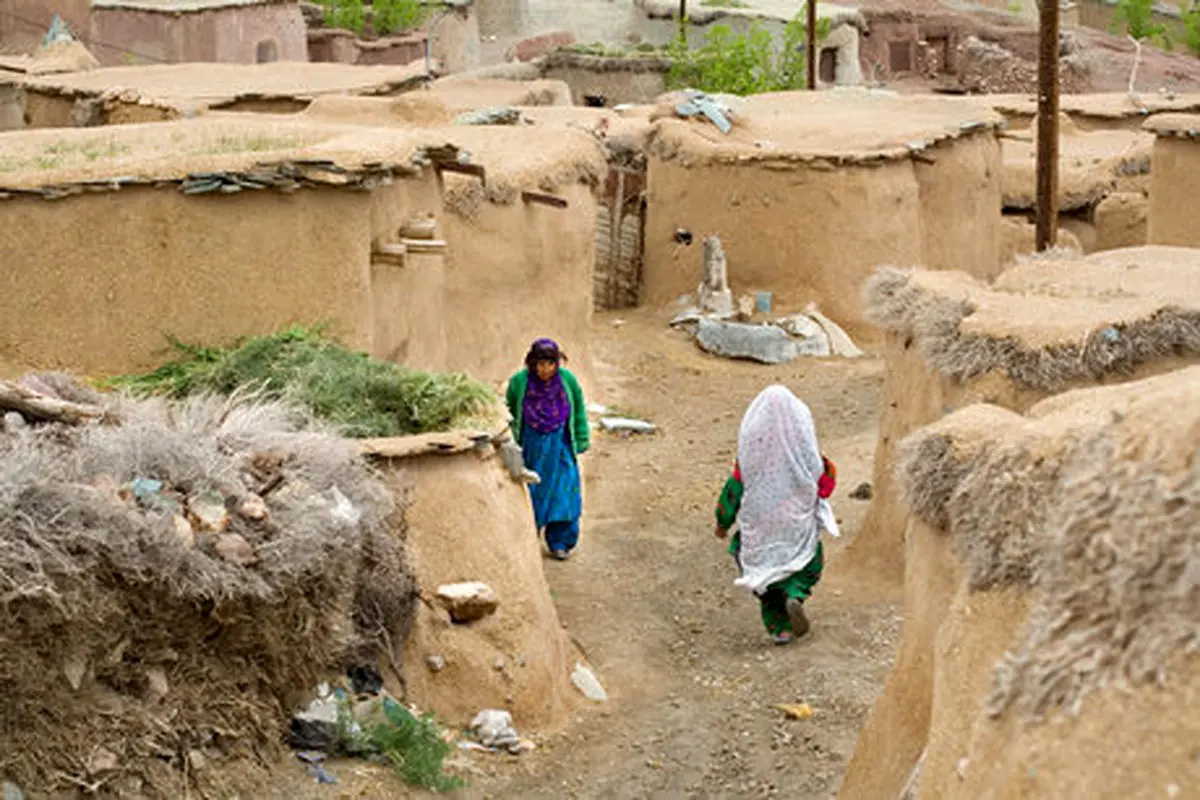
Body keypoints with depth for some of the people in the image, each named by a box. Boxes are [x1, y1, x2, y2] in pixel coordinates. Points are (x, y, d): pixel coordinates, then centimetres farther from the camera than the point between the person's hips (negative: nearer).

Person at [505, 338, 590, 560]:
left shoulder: (567, 380, -8)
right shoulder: (519, 382, -11)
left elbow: (579, 411, 5)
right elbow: (509, 415, 2)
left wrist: (581, 441, 7)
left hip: (560, 447, 1)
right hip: (530, 448, -1)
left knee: (562, 494, -1)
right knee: (530, 494, 6)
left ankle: (559, 543, 10)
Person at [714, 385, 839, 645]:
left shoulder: (751, 449, -11)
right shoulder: (803, 447, -11)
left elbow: (734, 488, -4)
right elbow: (826, 481, -1)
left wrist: (723, 522, 9)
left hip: (759, 526, 0)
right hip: (798, 523, 0)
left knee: (766, 572, 16)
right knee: (809, 565, 20)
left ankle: (779, 627, 9)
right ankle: (794, 597, -9)